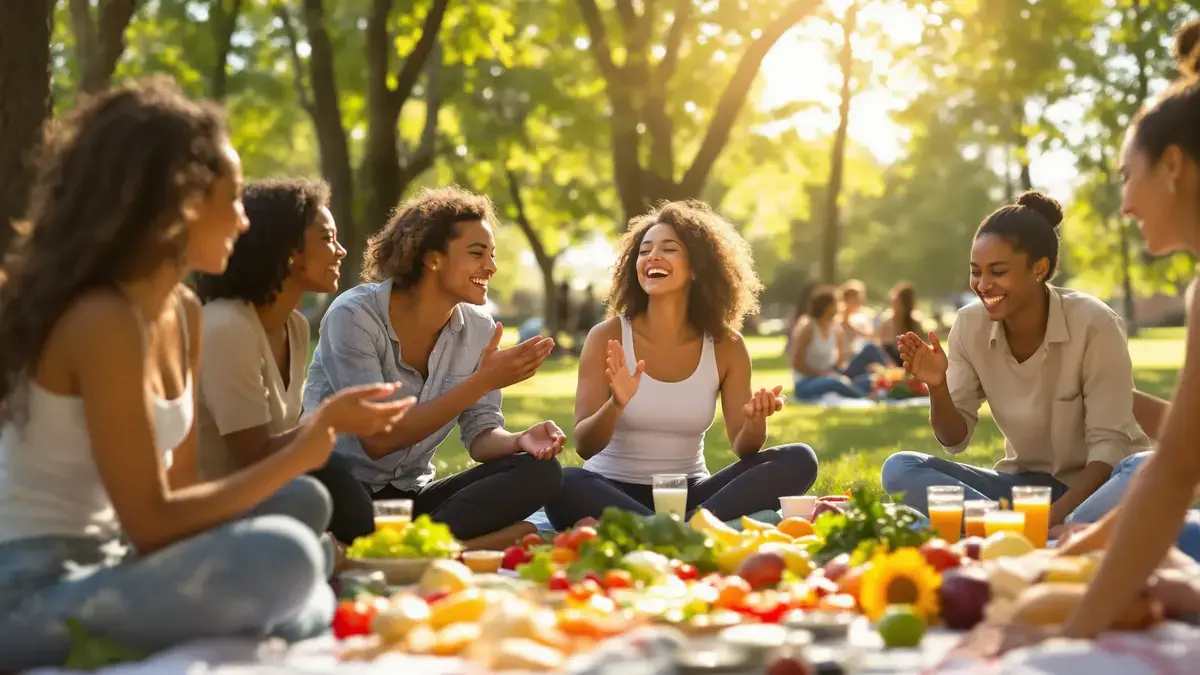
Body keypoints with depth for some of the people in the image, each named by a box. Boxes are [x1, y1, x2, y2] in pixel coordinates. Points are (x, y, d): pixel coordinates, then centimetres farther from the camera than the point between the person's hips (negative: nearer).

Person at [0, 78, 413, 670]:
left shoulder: (183, 313, 7)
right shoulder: (102, 322, -21)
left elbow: (180, 489, 6)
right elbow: (150, 525, -21)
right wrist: (296, 455, -14)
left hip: (106, 563, 10)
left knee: (304, 505, 16)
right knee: (279, 555, -29)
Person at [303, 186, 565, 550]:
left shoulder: (479, 329, 2)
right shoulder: (355, 315, -15)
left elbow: (481, 434, 3)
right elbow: (377, 439, -23)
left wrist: (518, 440, -21)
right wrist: (483, 381, -25)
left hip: (411, 496, 6)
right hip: (340, 493, -6)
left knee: (540, 469, -16)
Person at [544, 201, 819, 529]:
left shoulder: (725, 346, 1)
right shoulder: (608, 337, -6)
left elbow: (743, 449, 0)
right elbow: (584, 446, -12)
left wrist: (755, 421, -23)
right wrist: (615, 405, -33)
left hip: (688, 494, 3)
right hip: (614, 492, -3)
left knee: (798, 461, -19)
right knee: (565, 485, -37)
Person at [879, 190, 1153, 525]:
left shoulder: (1094, 325, -17)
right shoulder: (970, 325, -7)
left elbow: (1109, 443, -16)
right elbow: (955, 440, -1)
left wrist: (1057, 514, -31)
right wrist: (937, 387, -22)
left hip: (1099, 482, -4)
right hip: (1024, 482, 5)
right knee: (899, 468, -20)